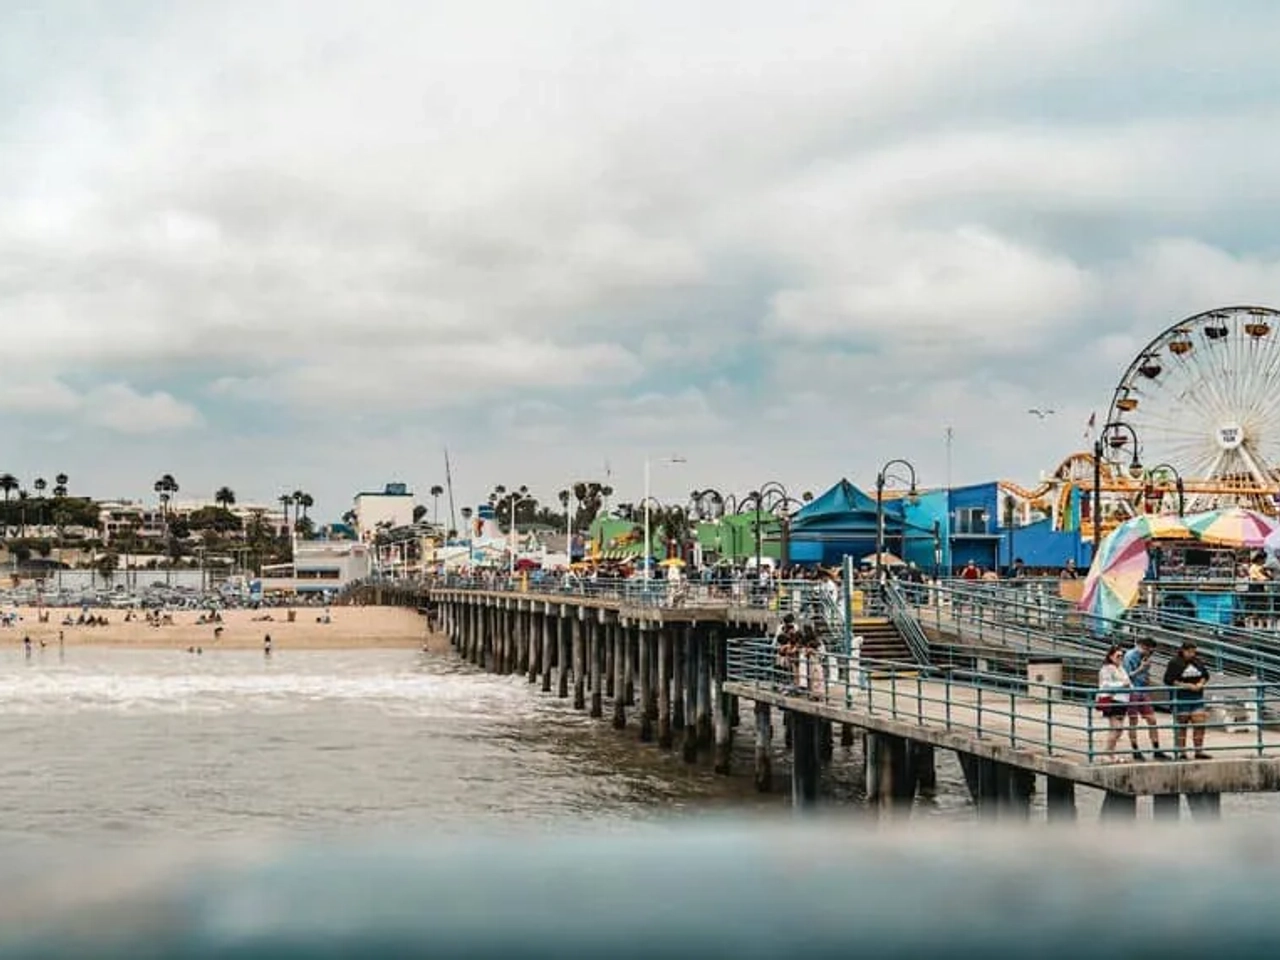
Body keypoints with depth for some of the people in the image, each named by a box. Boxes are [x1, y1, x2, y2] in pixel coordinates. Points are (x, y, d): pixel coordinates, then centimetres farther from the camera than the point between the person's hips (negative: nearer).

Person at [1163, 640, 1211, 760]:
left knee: (1200, 724, 2)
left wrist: (1201, 683, -4)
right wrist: (1186, 686, -17)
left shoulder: (1198, 662, 7)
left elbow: (1205, 675, 18)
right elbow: (1168, 680, -12)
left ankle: (1199, 751, 11)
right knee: (1182, 726, 1)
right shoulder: (1175, 663, -9)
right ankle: (1181, 753, 9)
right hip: (1181, 698, -5)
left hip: (1197, 697, 5)